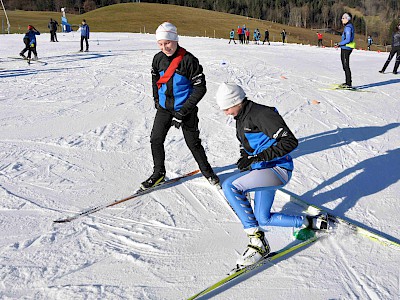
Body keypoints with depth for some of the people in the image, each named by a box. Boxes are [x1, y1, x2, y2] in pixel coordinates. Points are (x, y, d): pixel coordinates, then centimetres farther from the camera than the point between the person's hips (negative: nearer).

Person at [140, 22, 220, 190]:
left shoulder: (188, 60, -18)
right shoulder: (158, 59, -2)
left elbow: (200, 88, -17)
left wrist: (183, 111, -19)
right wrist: (157, 100, 10)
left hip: (185, 109, -4)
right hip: (164, 108, 5)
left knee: (193, 143, 5)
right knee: (156, 140, 2)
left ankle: (206, 170, 27)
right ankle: (159, 173, 21)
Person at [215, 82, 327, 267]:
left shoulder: (262, 114, -19)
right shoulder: (241, 118, 10)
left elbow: (290, 142, -26)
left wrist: (257, 157, -29)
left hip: (278, 170, -10)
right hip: (261, 170, 10)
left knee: (229, 186, -27)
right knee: (263, 220, 17)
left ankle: (257, 241, -23)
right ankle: (310, 223, 31)